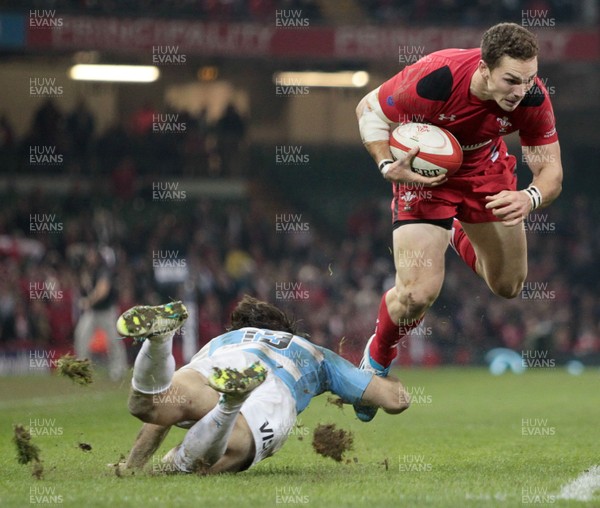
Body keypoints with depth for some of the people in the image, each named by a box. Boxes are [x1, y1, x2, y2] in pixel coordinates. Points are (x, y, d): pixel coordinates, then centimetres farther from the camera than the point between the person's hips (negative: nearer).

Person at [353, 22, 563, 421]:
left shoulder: (532, 98, -28)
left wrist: (531, 198, -42)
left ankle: (458, 236, 50)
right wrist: (388, 166, -34)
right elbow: (369, 109, -20)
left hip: (486, 169, 4)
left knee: (509, 287, 16)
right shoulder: (433, 80, -38)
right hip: (425, 172, -4)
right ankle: (378, 357, 16)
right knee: (418, 294, -18)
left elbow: (551, 171, -19)